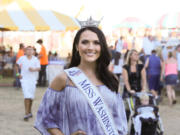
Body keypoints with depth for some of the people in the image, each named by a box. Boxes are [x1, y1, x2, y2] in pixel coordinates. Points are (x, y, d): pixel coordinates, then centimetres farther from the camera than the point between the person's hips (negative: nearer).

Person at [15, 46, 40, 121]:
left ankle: (29, 111, 29)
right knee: (27, 96, -14)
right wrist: (18, 74, 5)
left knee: (31, 97, 9)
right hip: (24, 79, -2)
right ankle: (26, 114, -14)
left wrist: (34, 69, -25)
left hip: (32, 80, 2)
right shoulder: (22, 58, 1)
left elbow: (39, 68, -5)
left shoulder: (35, 59, 1)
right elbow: (17, 65, 15)